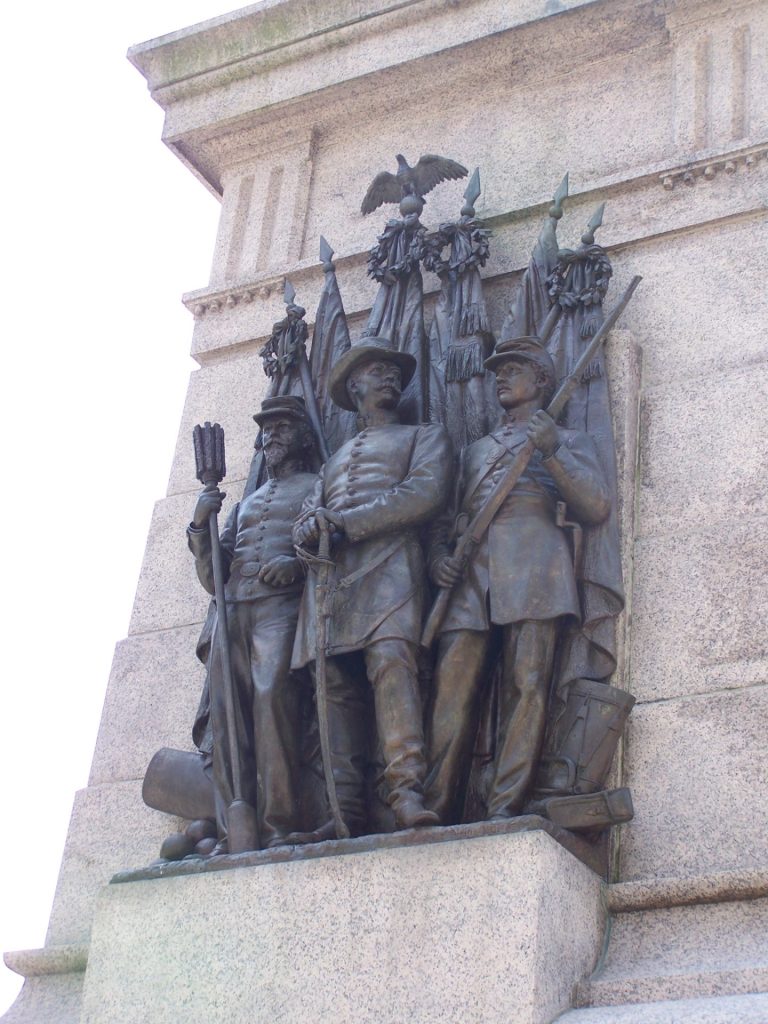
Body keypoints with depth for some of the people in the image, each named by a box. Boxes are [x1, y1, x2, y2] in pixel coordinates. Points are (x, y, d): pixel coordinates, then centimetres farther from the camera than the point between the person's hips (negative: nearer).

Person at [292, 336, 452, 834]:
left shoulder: (425, 436, 21)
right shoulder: (335, 457, 35)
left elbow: (425, 493, 0)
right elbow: (308, 518, 22)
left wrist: (342, 522, -5)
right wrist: (310, 532, -6)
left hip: (388, 561, -4)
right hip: (329, 572, 5)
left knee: (391, 659, -27)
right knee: (334, 683, -10)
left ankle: (407, 793, -37)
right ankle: (343, 814, -17)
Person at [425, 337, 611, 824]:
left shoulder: (568, 441, 22)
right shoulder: (476, 449, 36)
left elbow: (598, 507, 6)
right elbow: (443, 515, 29)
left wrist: (550, 453, -7)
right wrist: (438, 555, 6)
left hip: (533, 563, -3)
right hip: (470, 571, 4)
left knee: (526, 687, -15)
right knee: (452, 690, -10)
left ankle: (505, 810, -18)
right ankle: (437, 815, -13)